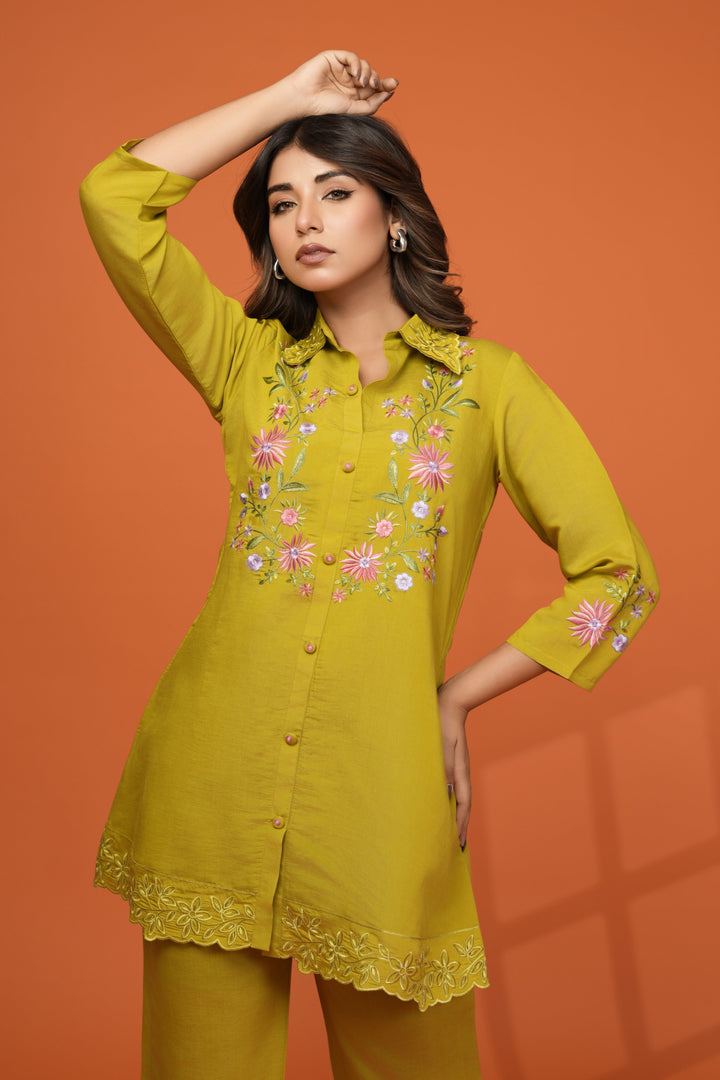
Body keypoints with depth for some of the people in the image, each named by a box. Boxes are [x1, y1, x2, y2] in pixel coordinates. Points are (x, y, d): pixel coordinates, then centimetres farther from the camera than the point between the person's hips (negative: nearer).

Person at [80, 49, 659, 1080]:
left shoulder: (490, 385, 4)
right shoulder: (247, 359, 9)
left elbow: (619, 575, 3)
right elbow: (114, 197, -1)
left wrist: (461, 697, 2)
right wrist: (292, 96, 4)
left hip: (378, 787, -1)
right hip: (212, 779, 2)